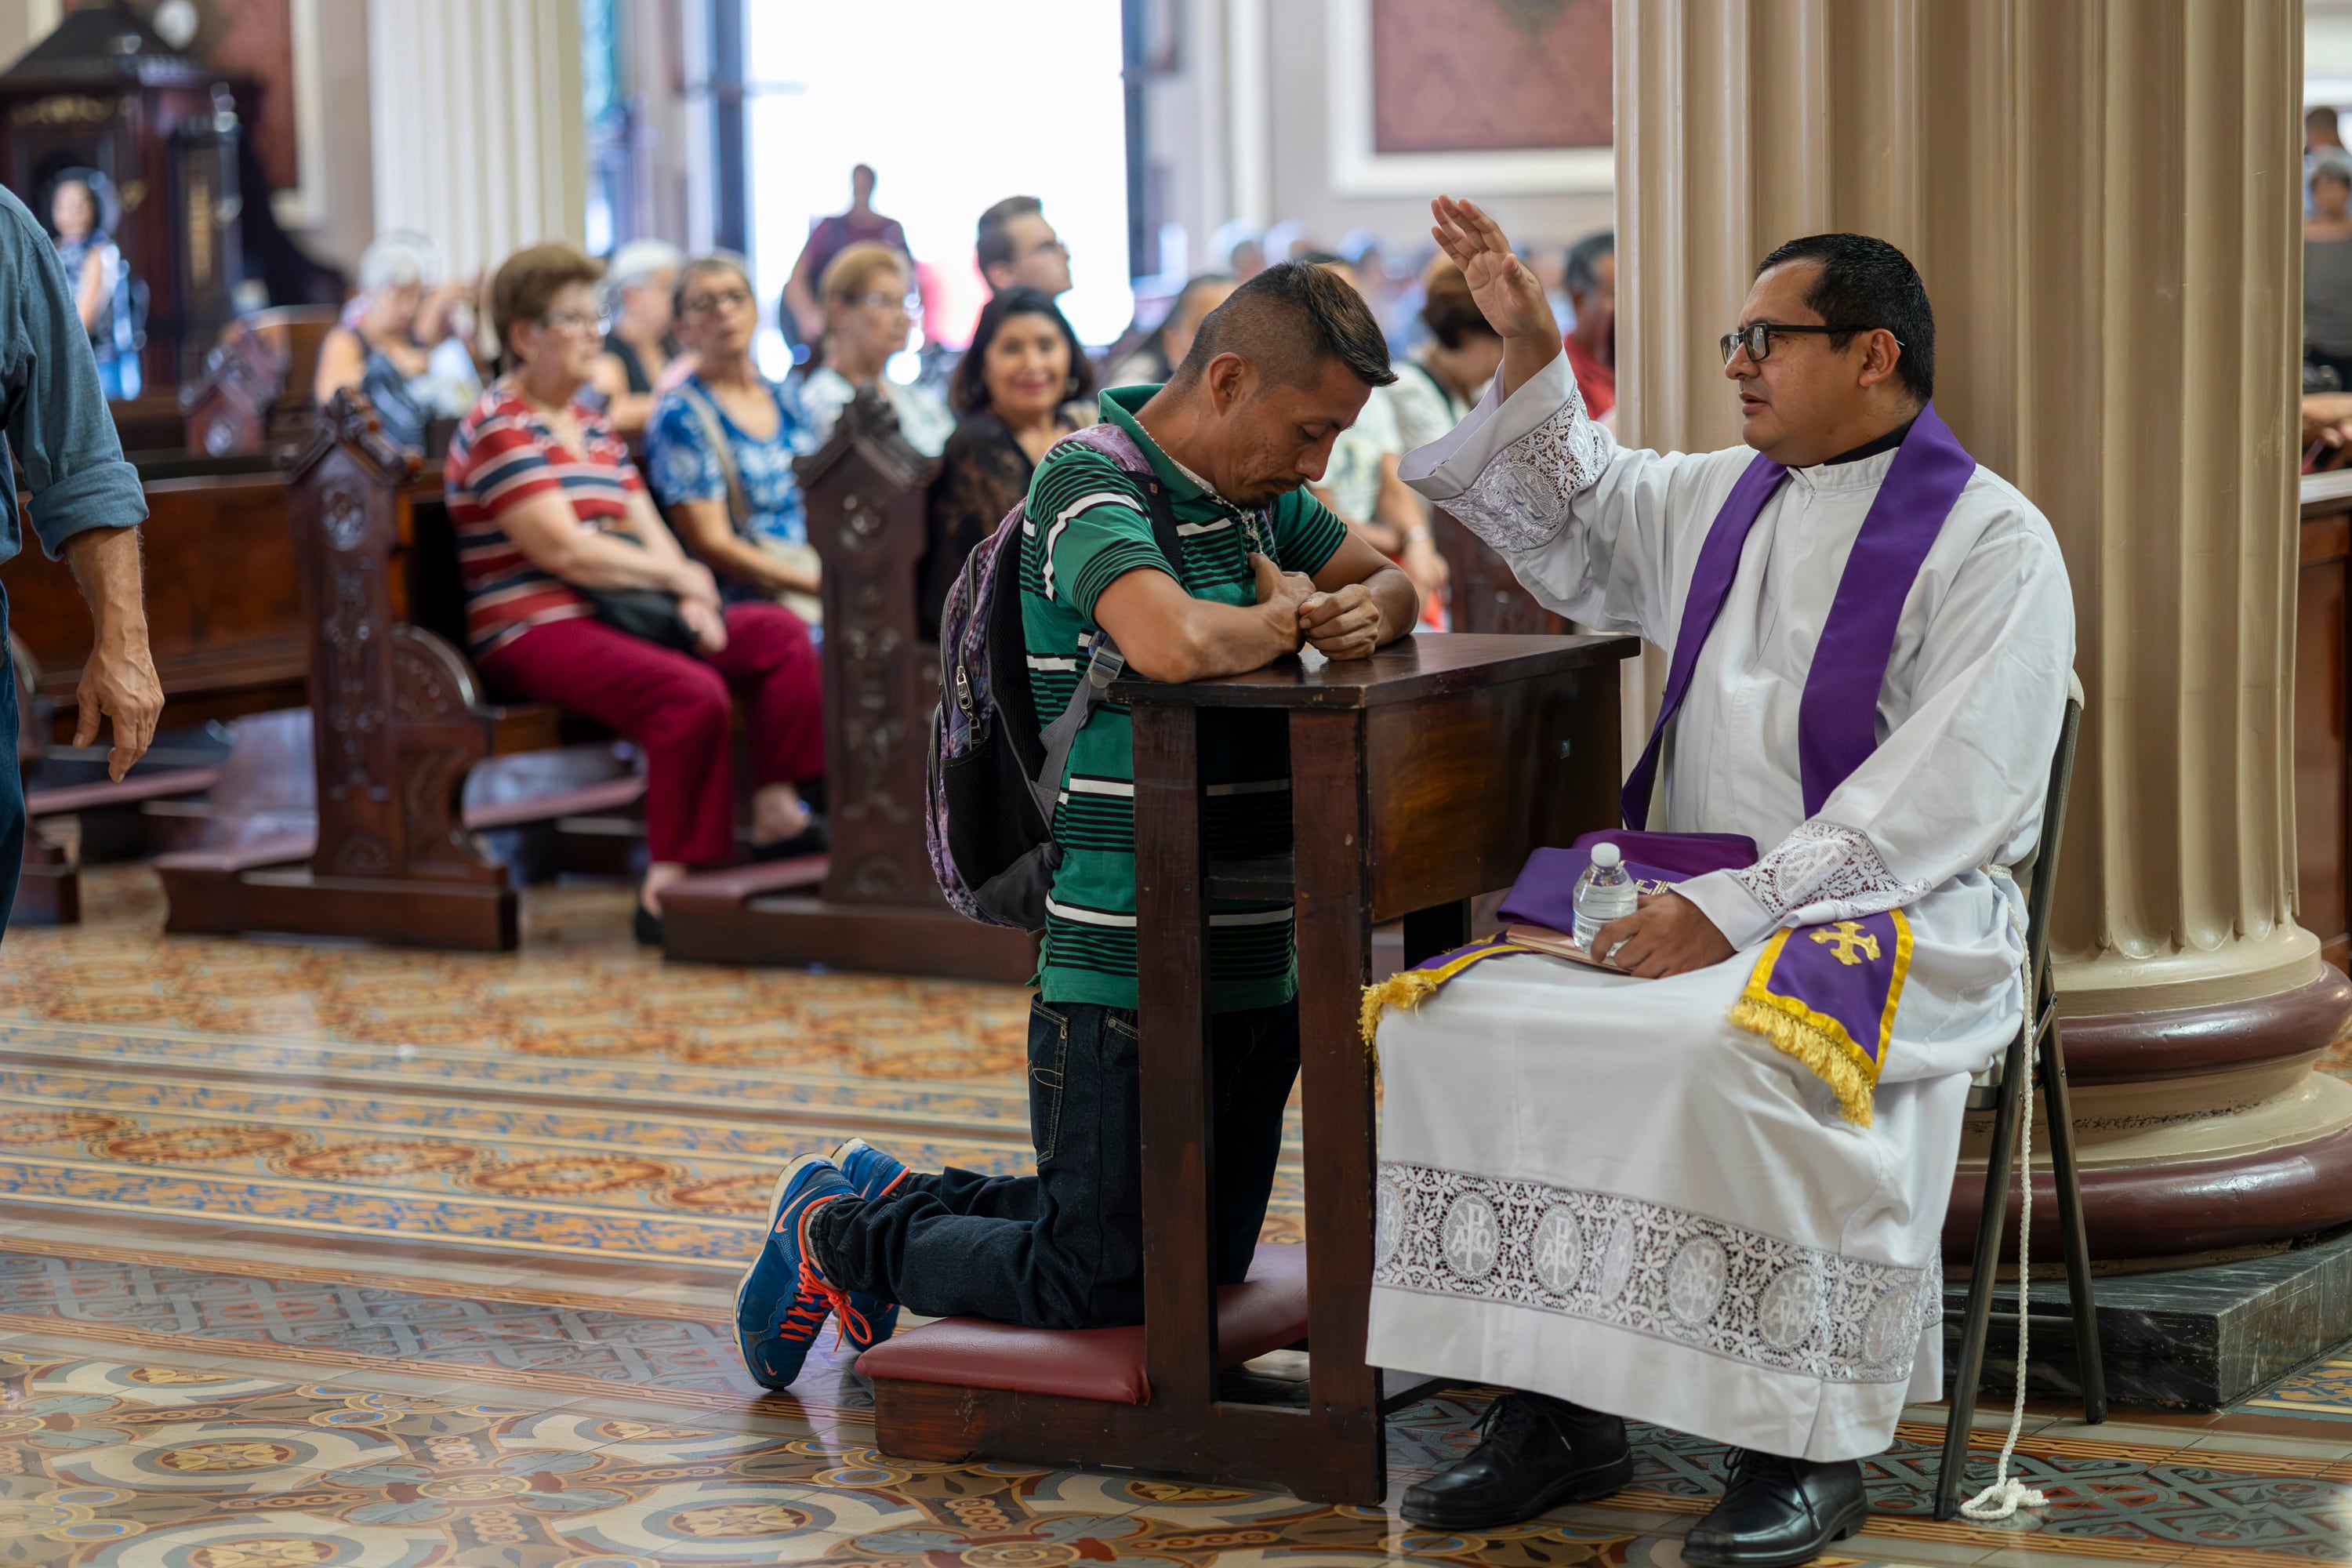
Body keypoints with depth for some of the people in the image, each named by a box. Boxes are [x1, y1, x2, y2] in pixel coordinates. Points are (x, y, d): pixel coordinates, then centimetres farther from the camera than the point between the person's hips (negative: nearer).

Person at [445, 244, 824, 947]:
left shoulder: (592, 427, 21)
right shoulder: (499, 429, -8)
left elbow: (647, 530, 14)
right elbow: (563, 551, -17)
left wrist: (690, 599, -6)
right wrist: (676, 576, -10)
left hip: (612, 615, 9)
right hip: (533, 629, -9)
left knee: (782, 634, -3)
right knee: (692, 693, -32)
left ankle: (777, 809, -8)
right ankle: (669, 889, -30)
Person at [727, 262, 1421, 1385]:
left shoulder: (1256, 490, 9)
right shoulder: (1090, 483, -17)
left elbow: (1386, 580, 23)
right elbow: (1175, 642, -37)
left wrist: (1368, 610, -2)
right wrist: (1287, 618, -16)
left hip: (1253, 962, 9)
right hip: (1123, 972, -9)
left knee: (1205, 1267, 20)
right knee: (1099, 1285, 0)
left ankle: (900, 1201, 35)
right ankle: (837, 1235, 21)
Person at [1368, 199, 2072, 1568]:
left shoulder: (1994, 545, -6)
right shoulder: (1726, 501, 16)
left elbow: (1941, 805, -16)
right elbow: (1571, 513, 35)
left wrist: (1736, 914, -22)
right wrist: (1530, 346, 20)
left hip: (1898, 918, -7)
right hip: (1695, 900, 7)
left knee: (1736, 1053, -37)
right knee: (1463, 1020, -15)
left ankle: (1811, 1449, -23)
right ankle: (1560, 1415, -10)